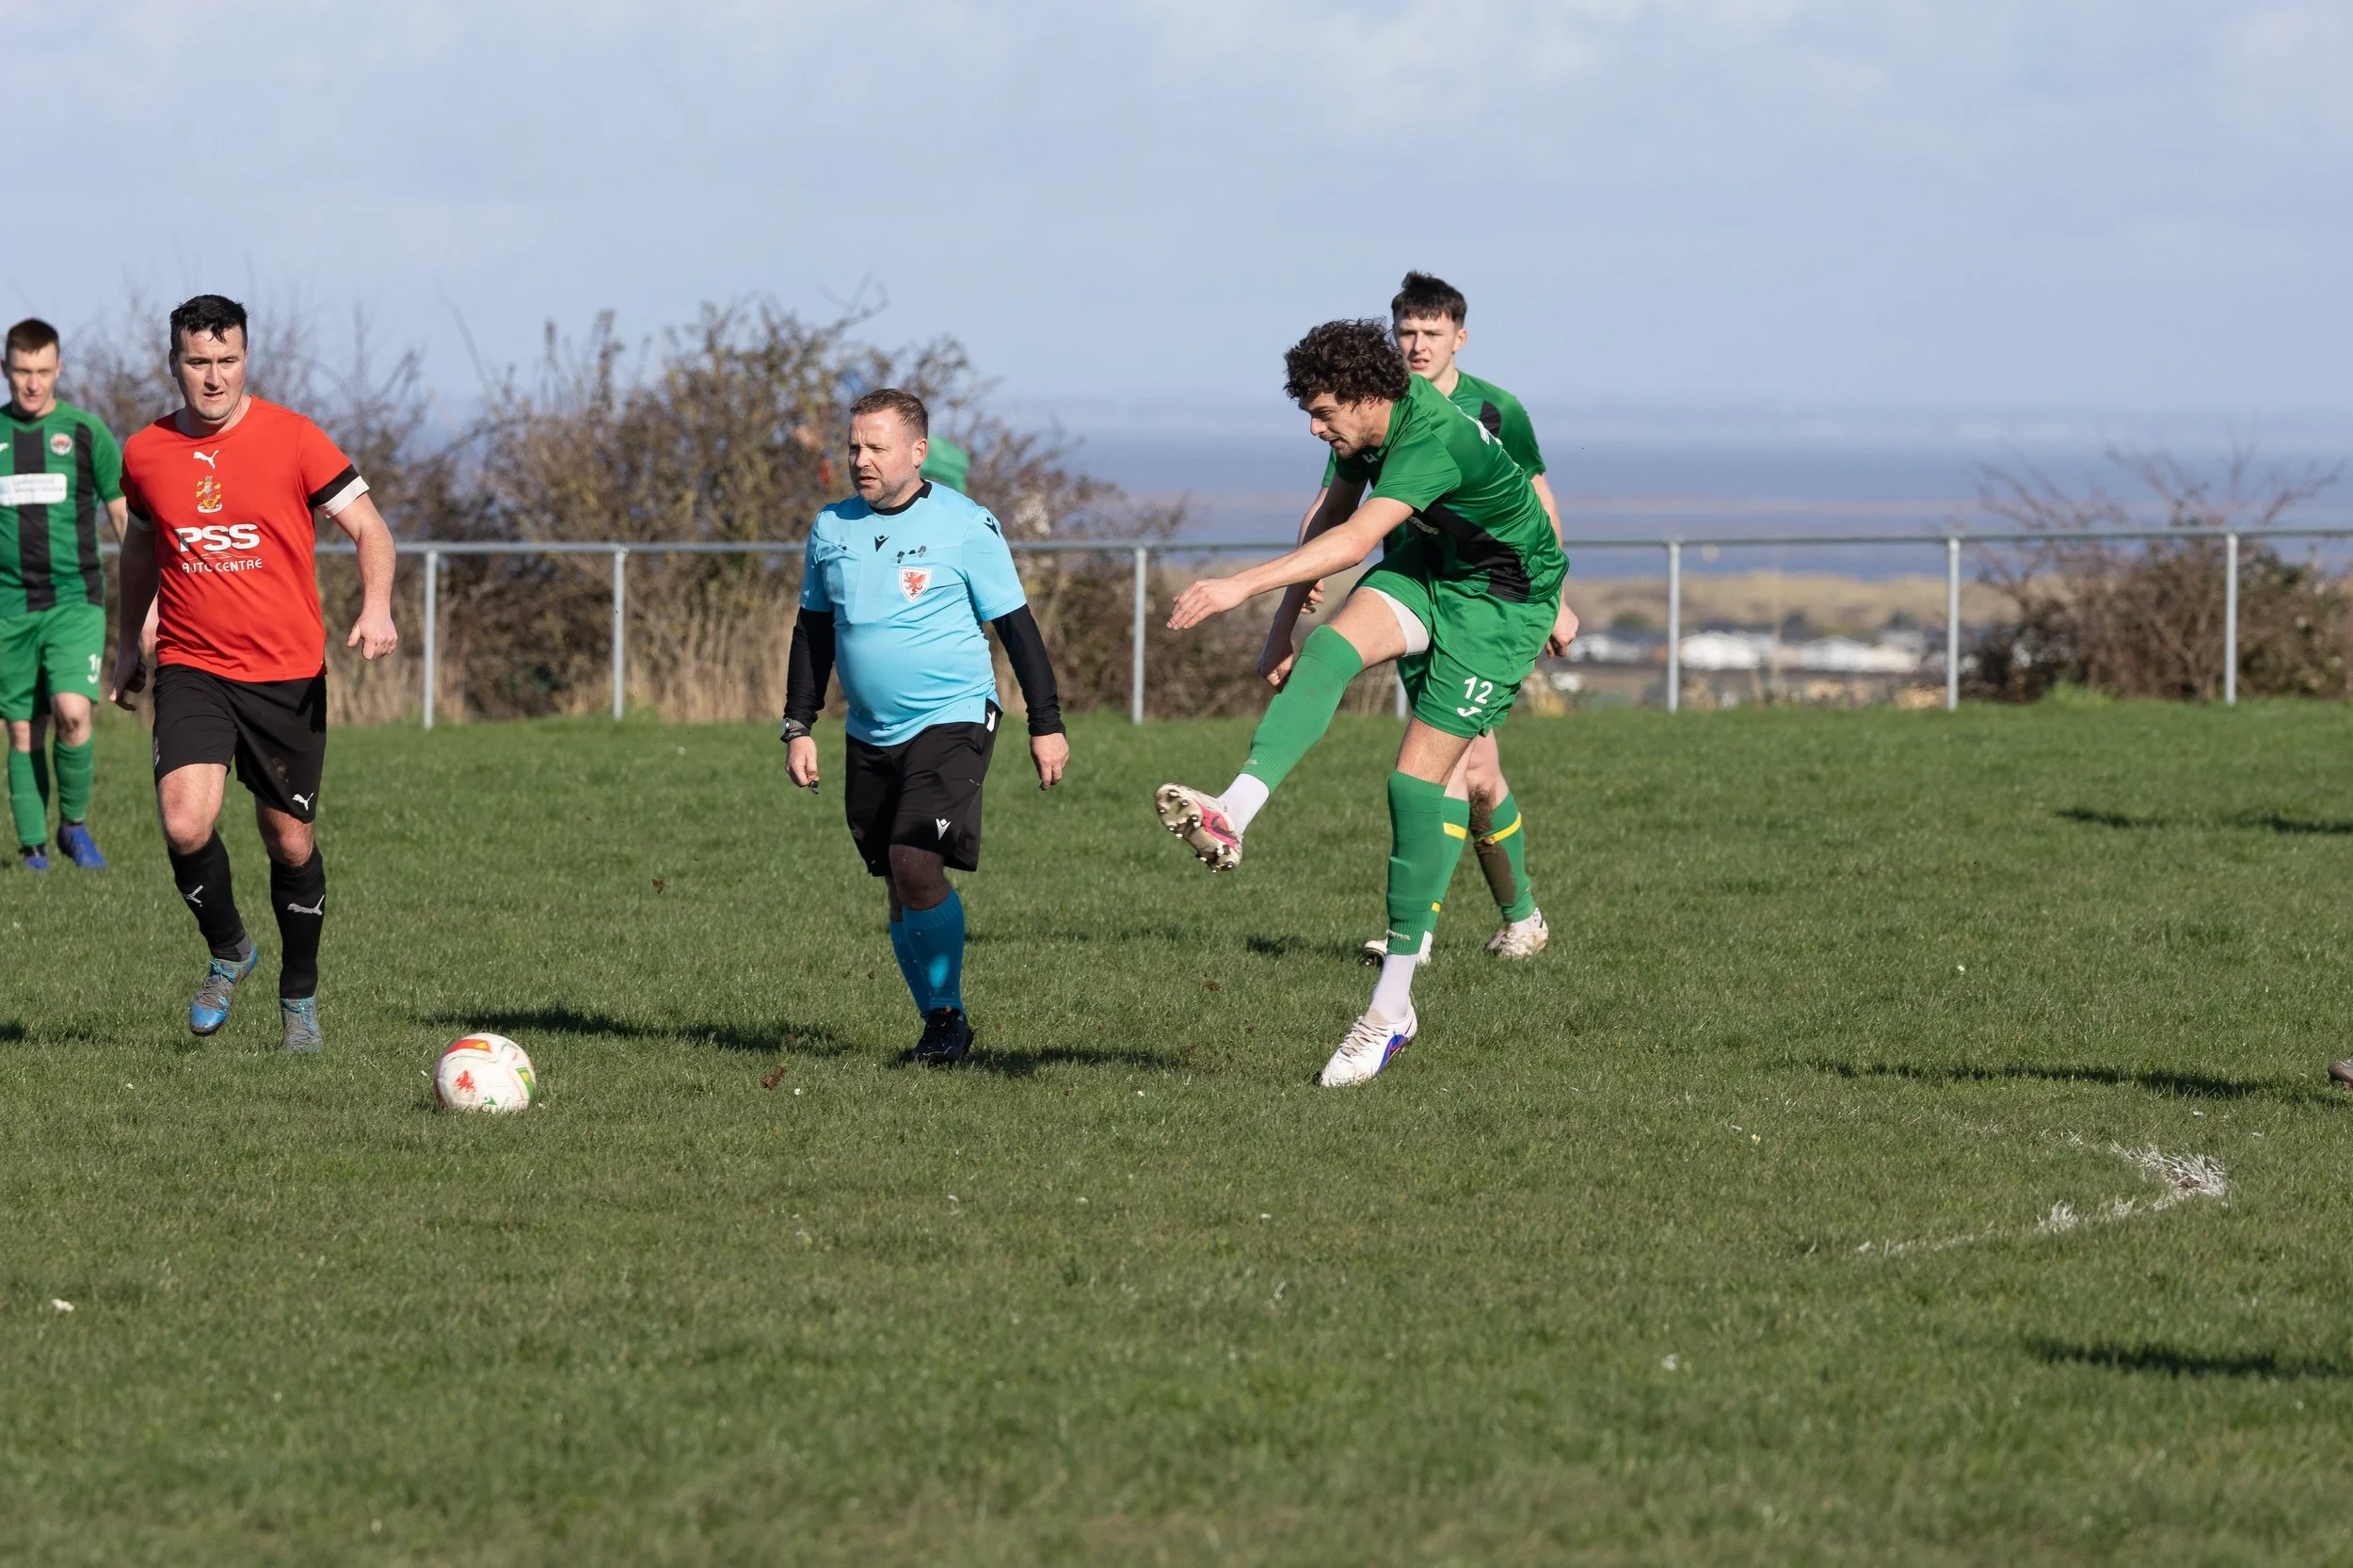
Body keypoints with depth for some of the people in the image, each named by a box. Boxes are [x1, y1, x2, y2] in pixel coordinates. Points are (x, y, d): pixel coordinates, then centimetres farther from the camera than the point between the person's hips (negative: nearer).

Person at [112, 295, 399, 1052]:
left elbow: (367, 526, -4)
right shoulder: (145, 454, 3)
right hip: (191, 670, 1)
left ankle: (299, 996, 27)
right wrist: (126, 643, 25)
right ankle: (228, 953, 9)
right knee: (186, 826, -19)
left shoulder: (292, 438, -6)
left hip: (288, 675, -1)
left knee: (290, 842, 6)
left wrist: (376, 606, -21)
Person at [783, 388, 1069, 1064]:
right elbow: (813, 630, 17)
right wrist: (798, 728, 12)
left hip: (952, 722, -5)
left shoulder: (966, 527, -6)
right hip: (871, 734, 5)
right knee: (898, 885, 6)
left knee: (916, 864, -20)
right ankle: (942, 1031, 18)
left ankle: (948, 1013, -4)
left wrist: (1047, 725, -2)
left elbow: (1016, 627, -1)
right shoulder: (832, 528, 7)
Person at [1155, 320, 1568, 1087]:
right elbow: (1336, 512, 12)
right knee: (1328, 649, -23)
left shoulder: (1433, 443, -33)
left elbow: (1354, 540, -45)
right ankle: (1232, 815, -42)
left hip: (1503, 598, -8)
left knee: (1421, 777, -12)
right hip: (1428, 569, 8)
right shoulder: (1372, 422, -6)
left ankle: (1392, 1006, -5)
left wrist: (1245, 584, -52)